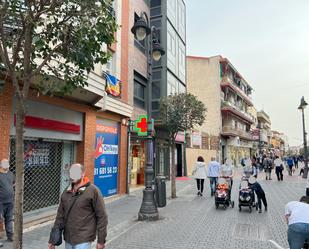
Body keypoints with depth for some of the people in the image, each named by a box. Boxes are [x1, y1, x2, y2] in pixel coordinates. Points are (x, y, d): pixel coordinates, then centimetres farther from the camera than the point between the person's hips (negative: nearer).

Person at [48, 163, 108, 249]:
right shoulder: (66, 192, 5)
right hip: (68, 240, 6)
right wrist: (52, 240, 9)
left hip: (83, 240, -5)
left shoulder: (92, 190, -12)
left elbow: (101, 216, -11)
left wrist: (101, 240, -11)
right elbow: (60, 216, 10)